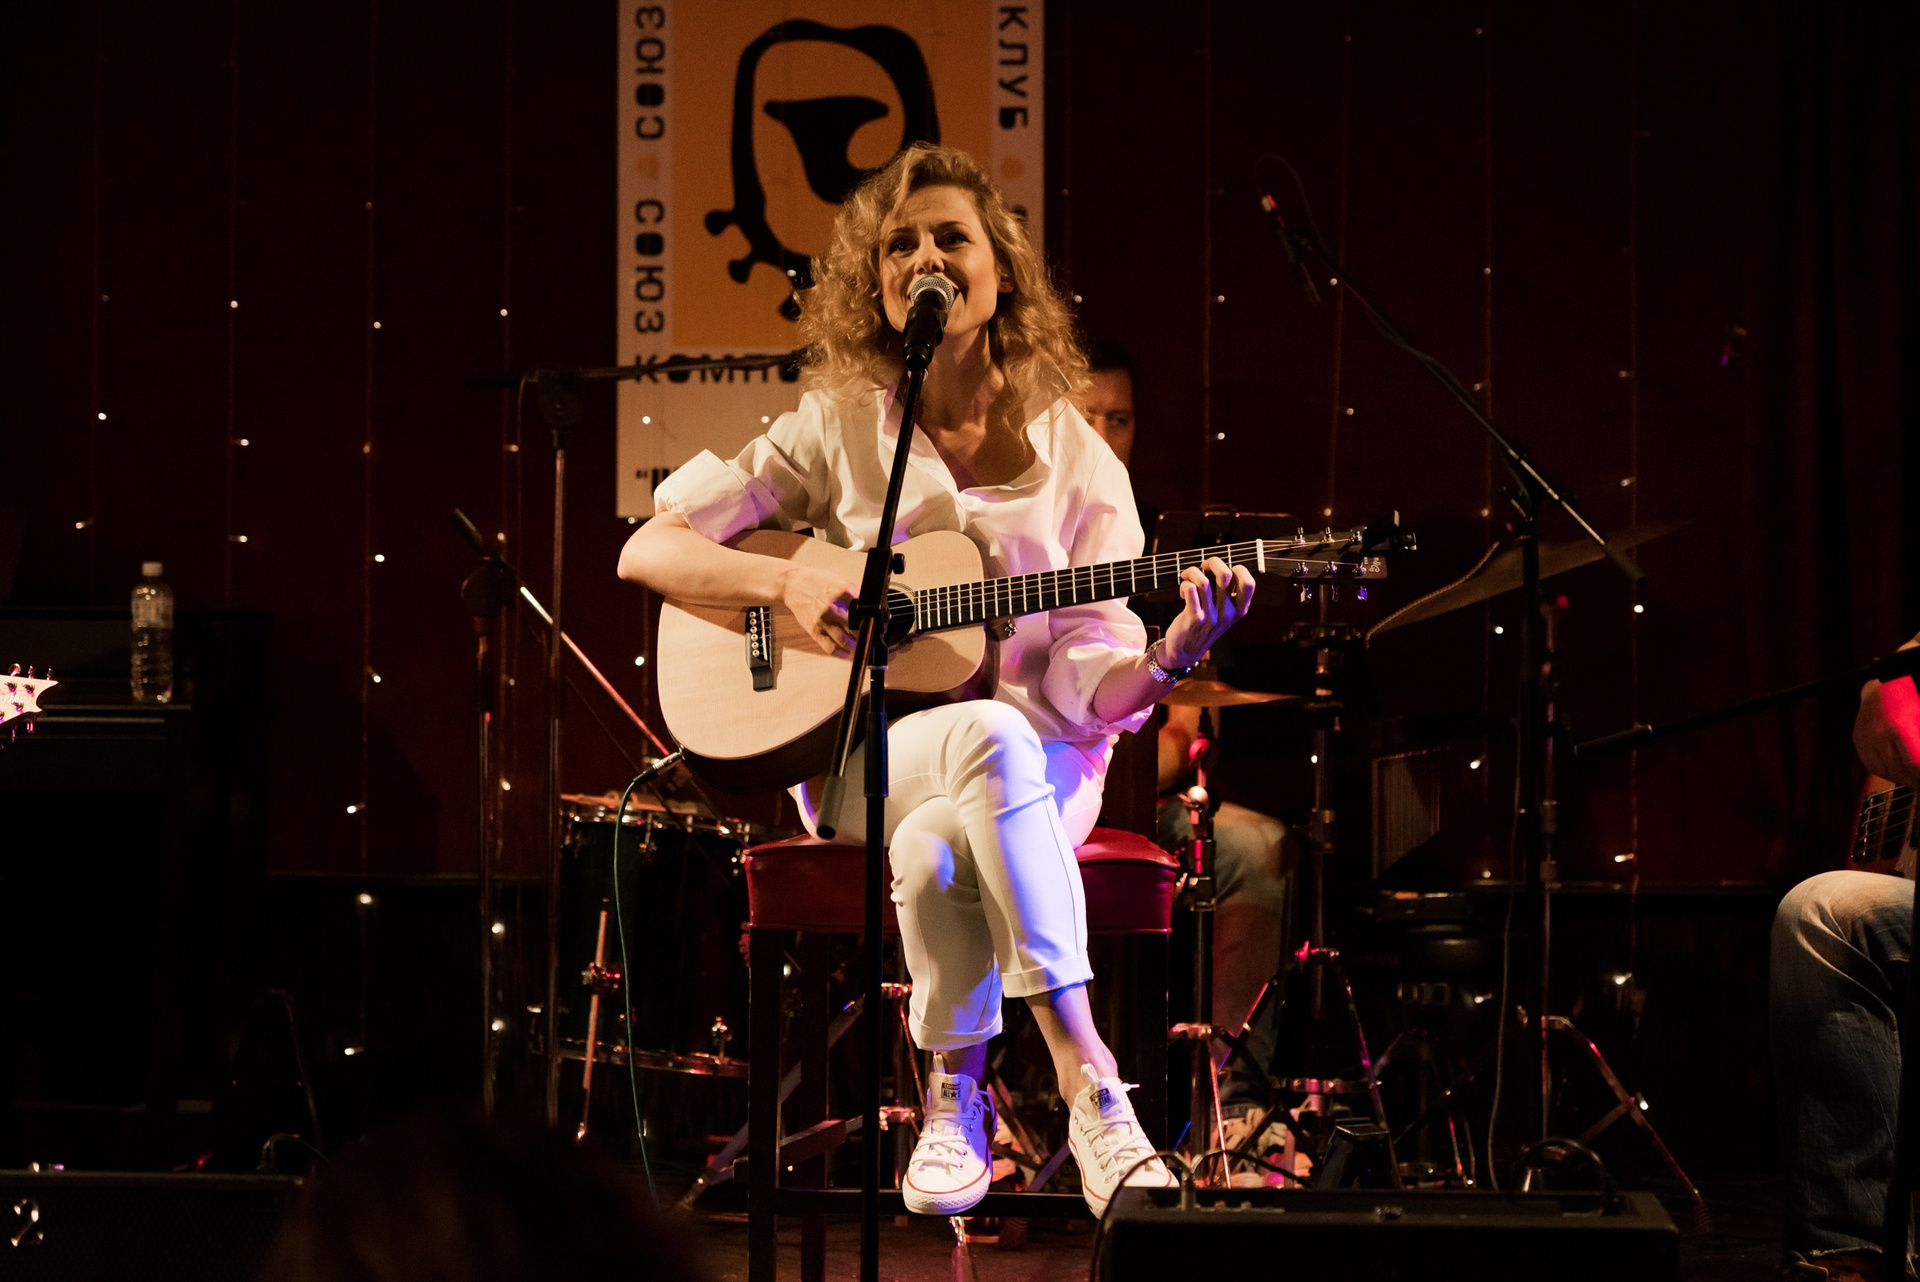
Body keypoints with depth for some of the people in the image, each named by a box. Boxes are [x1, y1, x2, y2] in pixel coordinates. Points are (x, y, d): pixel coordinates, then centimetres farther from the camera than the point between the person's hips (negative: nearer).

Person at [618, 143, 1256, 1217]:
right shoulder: (838, 428, 4)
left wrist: (1170, 658, -24)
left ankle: (957, 1098, -18)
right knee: (995, 739, -37)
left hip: (1042, 772, 0)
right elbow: (647, 552, 1)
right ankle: (1090, 1092, -37)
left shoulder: (1076, 460, 4)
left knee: (934, 854, -38)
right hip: (859, 756, 0)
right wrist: (792, 583, -15)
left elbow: (1093, 697, -2)